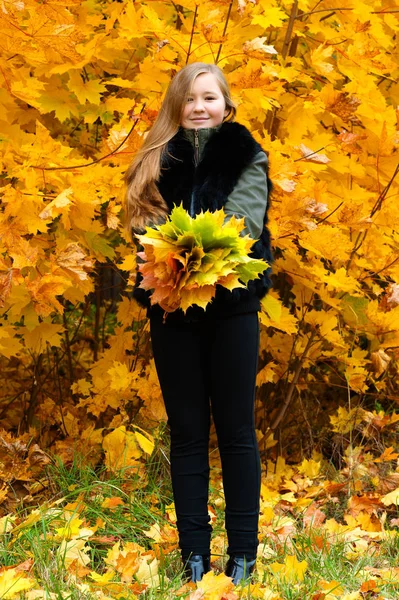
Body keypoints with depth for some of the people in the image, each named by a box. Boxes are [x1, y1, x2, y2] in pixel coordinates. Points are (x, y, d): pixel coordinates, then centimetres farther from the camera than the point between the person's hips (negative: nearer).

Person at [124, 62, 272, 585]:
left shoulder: (245, 156, 4)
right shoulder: (157, 160, 11)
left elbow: (240, 226, -9)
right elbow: (145, 226, 5)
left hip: (231, 305, -2)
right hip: (173, 310, 2)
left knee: (235, 429, 2)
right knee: (187, 433, 6)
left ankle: (243, 555, 7)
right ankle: (194, 555, 11)